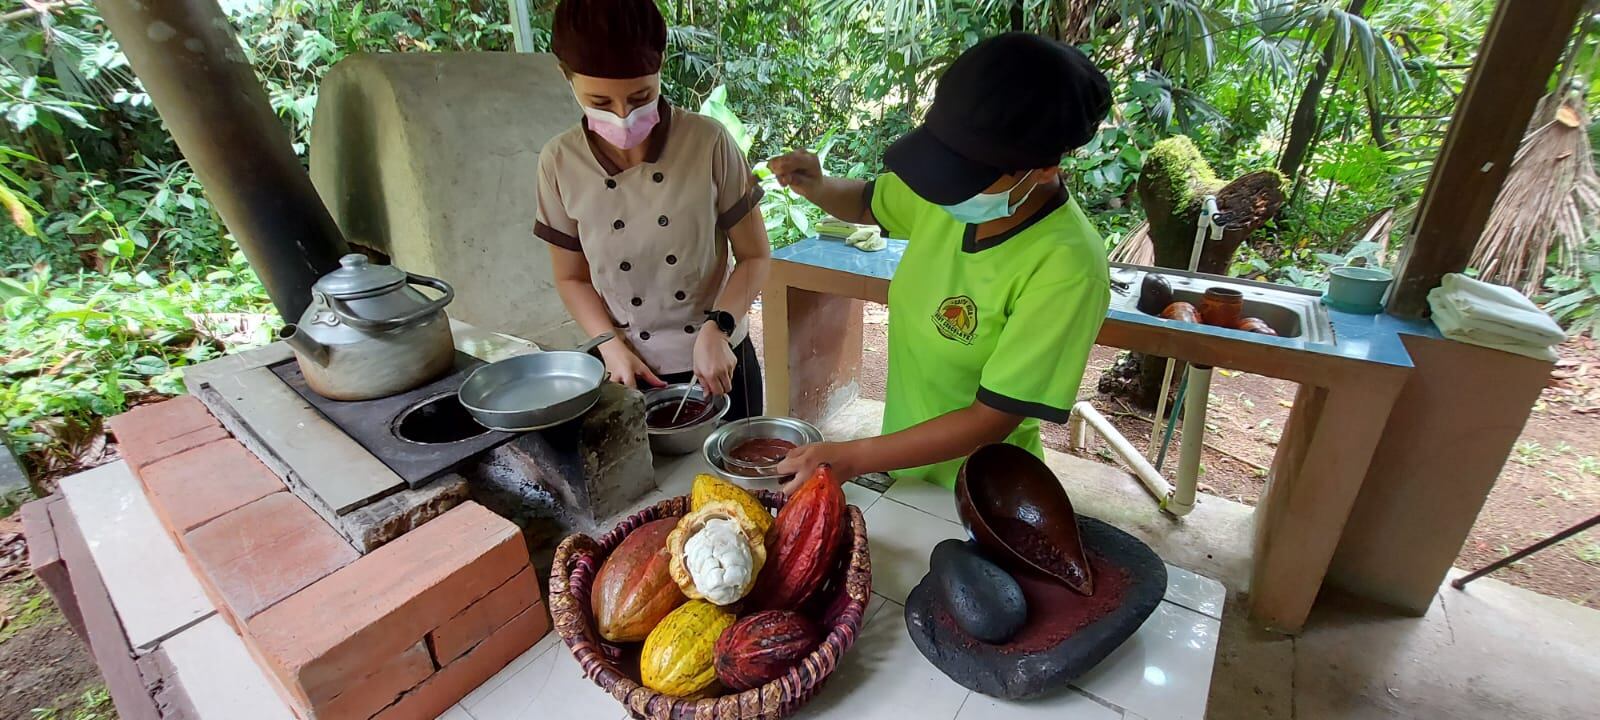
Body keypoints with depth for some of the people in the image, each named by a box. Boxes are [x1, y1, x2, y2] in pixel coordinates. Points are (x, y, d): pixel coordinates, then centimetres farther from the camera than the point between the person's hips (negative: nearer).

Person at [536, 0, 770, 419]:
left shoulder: (709, 143, -14)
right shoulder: (560, 163, -8)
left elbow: (755, 257, -6)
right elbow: (572, 278, 3)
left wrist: (716, 329, -20)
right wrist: (611, 346, -12)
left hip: (719, 360, -1)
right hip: (633, 371, 2)